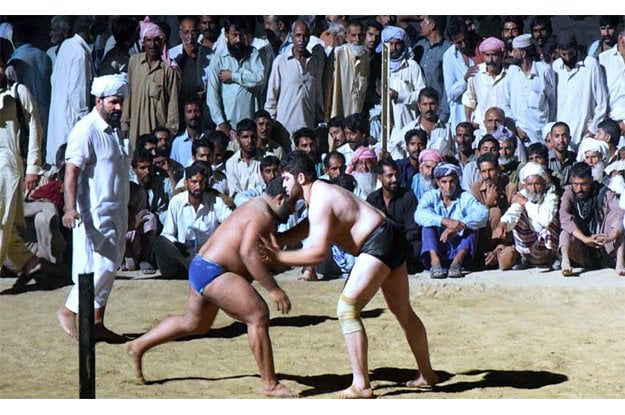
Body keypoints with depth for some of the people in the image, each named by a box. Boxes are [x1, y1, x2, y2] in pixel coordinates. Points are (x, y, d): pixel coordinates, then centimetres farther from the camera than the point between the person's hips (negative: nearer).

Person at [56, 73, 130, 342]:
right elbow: (71, 171, -21)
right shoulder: (86, 130, -13)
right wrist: (70, 208, -33)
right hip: (95, 213, -9)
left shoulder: (115, 129, 15)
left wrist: (125, 213, 25)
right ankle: (68, 311, 4)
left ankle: (97, 324, 15)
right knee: (101, 266, -11)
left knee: (109, 267, 9)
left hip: (115, 212, 9)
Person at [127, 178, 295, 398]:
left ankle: (138, 346, 38)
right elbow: (248, 252, -31)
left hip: (202, 267, 11)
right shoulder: (261, 215, -17)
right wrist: (273, 289, -32)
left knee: (194, 323, 26)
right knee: (258, 317, -16)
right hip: (213, 273, -11)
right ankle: (269, 384, -13)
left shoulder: (256, 207, 15)